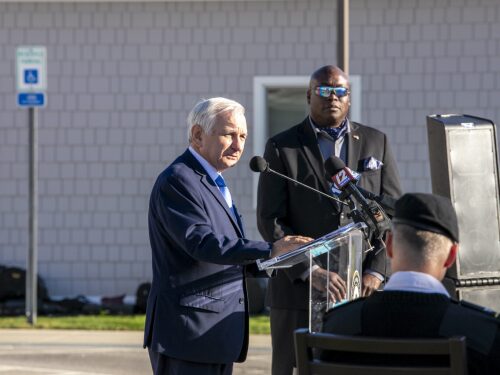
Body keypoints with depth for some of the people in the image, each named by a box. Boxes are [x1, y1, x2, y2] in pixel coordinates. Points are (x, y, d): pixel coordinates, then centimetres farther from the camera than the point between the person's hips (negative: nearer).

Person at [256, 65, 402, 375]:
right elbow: (270, 221, -4)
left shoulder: (376, 143, 11)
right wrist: (309, 271, -15)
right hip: (299, 291, -2)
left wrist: (376, 270, -7)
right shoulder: (282, 148, 4)